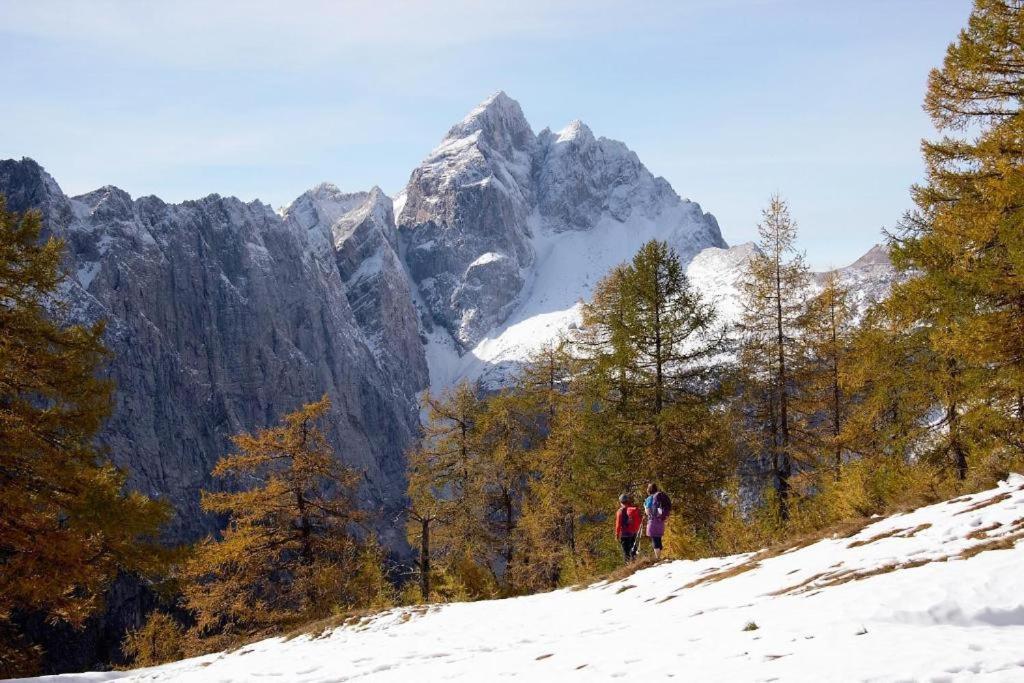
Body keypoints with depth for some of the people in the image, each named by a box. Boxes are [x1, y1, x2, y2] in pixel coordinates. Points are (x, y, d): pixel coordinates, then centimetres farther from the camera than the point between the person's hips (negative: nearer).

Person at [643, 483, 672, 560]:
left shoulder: (650, 498, -10)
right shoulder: (660, 496, 11)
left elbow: (648, 512, -8)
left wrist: (645, 507, 9)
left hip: (653, 521, -7)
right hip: (661, 521, 7)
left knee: (654, 540, -5)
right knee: (658, 540, 15)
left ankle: (657, 558, -8)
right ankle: (659, 557, 19)